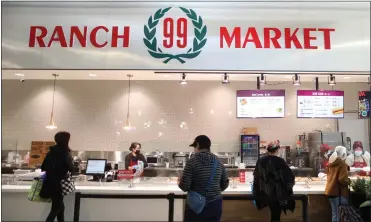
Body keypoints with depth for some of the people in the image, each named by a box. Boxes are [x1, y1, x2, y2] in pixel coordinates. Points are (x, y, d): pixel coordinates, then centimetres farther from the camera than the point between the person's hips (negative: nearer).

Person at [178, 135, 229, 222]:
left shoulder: (192, 161, -14)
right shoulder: (218, 161, 1)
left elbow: (185, 187, -14)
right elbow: (225, 184, 7)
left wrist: (180, 181, 7)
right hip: (215, 205, 4)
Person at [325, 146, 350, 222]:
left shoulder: (331, 163, 9)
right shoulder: (342, 164, -14)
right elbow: (343, 179, -21)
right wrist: (349, 181, -1)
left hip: (331, 190, 8)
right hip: (339, 192, -8)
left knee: (335, 214, 16)